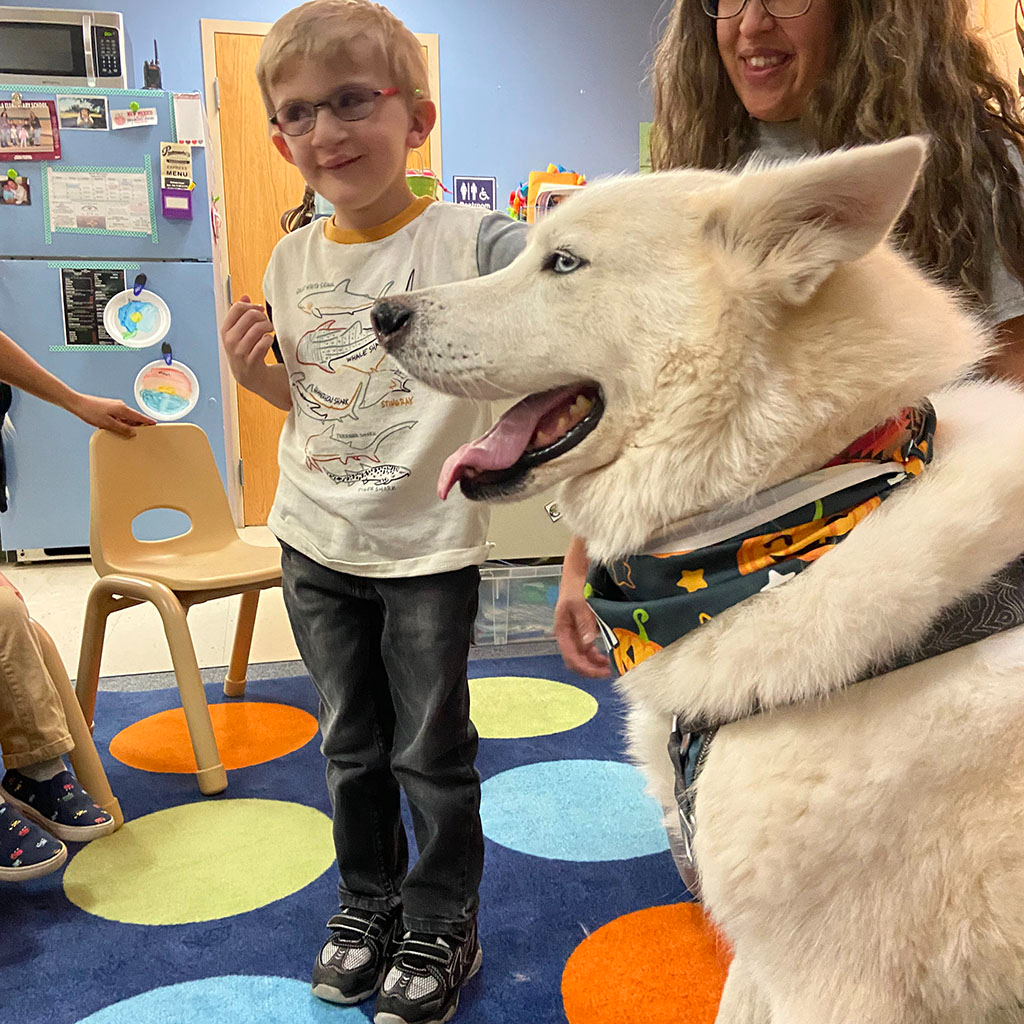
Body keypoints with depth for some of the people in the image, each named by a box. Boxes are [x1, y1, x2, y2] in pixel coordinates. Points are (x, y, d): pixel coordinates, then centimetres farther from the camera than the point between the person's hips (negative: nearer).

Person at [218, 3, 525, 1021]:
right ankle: (367, 903, 41)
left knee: (431, 753, 10)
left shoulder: (467, 239, -13)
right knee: (351, 745, 20)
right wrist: (251, 370, -4)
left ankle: (442, 928, 32)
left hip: (429, 550, -5)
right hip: (316, 547, 5)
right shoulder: (292, 261, 4)